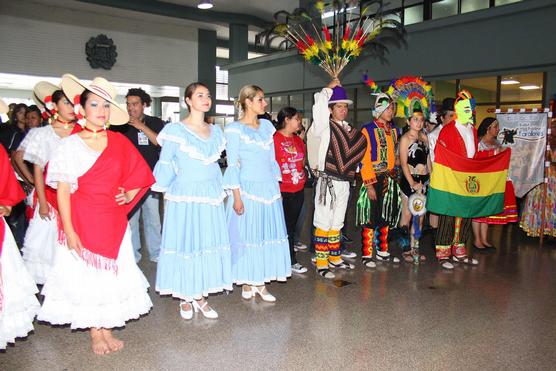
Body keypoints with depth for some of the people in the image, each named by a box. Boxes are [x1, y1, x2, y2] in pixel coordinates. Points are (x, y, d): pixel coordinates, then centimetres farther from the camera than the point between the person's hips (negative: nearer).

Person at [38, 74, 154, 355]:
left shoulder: (119, 142, 4)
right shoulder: (71, 144, -4)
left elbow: (139, 176, 14)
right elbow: (62, 190, -7)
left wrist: (128, 196, -3)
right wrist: (69, 230, -12)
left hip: (114, 221, 3)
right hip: (83, 221, -2)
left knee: (112, 273, 8)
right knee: (87, 274, 6)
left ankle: (107, 328, 24)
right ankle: (95, 333, 21)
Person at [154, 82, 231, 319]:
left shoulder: (215, 131, 12)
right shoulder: (175, 130, -4)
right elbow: (165, 166, 0)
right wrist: (168, 193, 0)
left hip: (211, 197, 5)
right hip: (185, 197, -5)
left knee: (208, 243, 6)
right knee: (185, 243, 1)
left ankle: (200, 296, 19)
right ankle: (185, 298, 15)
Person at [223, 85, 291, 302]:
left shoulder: (267, 126, 12)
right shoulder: (234, 129, -4)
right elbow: (232, 165, -8)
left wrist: (277, 188, 12)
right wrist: (237, 196, -13)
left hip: (269, 189, 5)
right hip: (247, 189, -5)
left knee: (267, 235, 6)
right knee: (246, 235, 2)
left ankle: (261, 283, 16)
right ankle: (247, 283, 18)